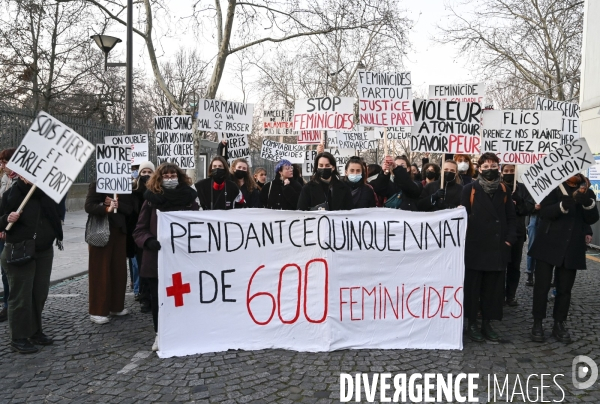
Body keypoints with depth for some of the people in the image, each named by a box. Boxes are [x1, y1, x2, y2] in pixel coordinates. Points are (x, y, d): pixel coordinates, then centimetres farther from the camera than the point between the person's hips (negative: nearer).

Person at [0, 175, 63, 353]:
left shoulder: (46, 192, 4)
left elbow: (56, 216, 17)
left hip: (45, 252, 5)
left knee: (40, 294, 10)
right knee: (21, 296, 0)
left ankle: (35, 331, 24)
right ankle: (18, 338, 11)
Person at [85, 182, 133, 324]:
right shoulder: (96, 184, -4)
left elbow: (130, 208, 3)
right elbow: (89, 206, -13)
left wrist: (117, 205, -15)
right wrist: (106, 208, -28)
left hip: (119, 231, 5)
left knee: (119, 270, 9)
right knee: (100, 271, -1)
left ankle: (116, 306, 23)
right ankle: (97, 311, 6)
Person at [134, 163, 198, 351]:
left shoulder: (189, 199, 3)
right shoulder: (151, 200, 0)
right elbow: (139, 230, 0)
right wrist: (149, 241, -20)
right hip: (157, 259, 0)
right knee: (158, 298, 7)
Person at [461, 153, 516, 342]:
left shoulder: (504, 190, 10)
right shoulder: (470, 189, -2)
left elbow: (511, 217, 11)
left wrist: (510, 239, 0)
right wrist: (464, 239, -11)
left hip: (498, 247, 4)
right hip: (475, 246, -4)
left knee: (493, 287, 9)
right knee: (473, 286, 4)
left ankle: (487, 323, 20)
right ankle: (472, 323, 15)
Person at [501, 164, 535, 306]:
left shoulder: (522, 188, 9)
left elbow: (530, 207, -2)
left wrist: (517, 204, -18)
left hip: (517, 232, 3)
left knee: (514, 265, 8)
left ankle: (511, 295, 18)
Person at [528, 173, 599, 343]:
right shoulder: (553, 188, 0)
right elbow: (544, 212, -14)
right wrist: (569, 202, -29)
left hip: (572, 249, 3)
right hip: (549, 245, -3)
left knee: (565, 288, 7)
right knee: (542, 285, -1)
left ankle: (559, 324, 18)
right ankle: (537, 323, 9)